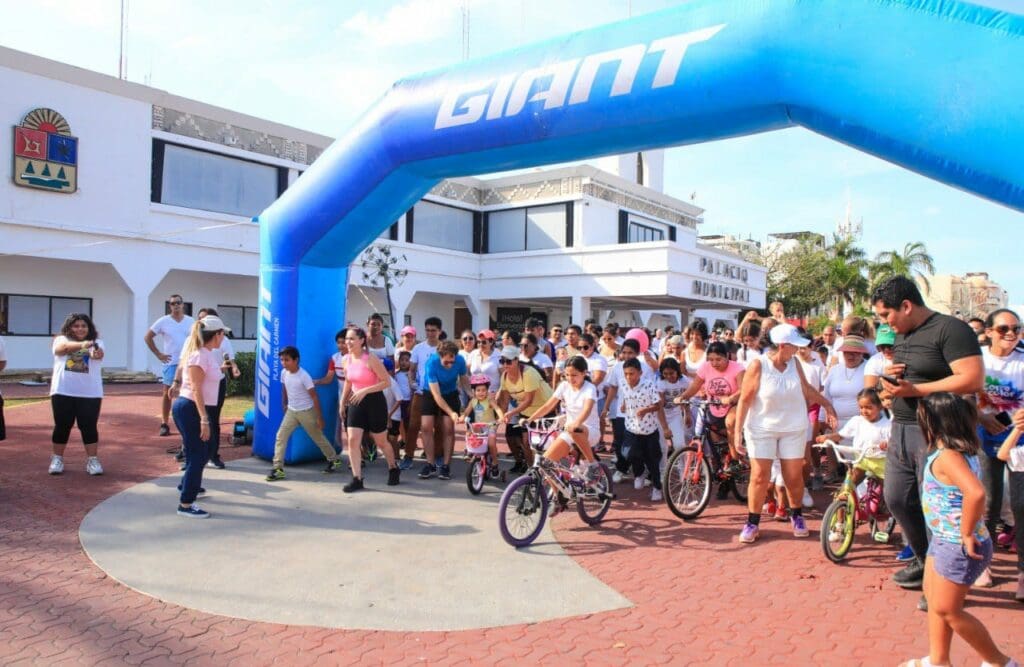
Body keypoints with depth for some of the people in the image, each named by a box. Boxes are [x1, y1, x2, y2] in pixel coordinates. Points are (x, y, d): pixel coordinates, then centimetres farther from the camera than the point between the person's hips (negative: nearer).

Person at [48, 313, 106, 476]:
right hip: (63, 392, 0)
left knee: (89, 426, 1)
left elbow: (99, 353, -20)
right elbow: (65, 347, -22)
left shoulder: (96, 342, 4)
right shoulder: (61, 340, 3)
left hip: (90, 393, 0)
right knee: (62, 426, 7)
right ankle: (57, 459, 21)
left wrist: (96, 353, -46)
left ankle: (93, 460, 7)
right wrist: (81, 344, -43)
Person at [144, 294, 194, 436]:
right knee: (168, 393, 1)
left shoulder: (191, 322, 5)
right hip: (171, 363, -1)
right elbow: (148, 337, 4)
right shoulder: (163, 321, -1)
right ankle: (164, 425, 8)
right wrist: (158, 354, -1)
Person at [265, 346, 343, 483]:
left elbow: (315, 397, -17)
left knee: (318, 437, 9)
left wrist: (319, 417, -16)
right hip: (291, 411, 5)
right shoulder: (284, 373, -4)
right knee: (280, 437, -8)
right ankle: (278, 468, -6)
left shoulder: (304, 376, -22)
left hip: (306, 411, -5)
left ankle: (334, 459, 29)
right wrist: (284, 405, 19)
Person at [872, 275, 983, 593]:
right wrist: (890, 376, 4)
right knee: (897, 499, 14)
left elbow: (973, 379, -23)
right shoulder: (903, 335, 15)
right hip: (901, 430, 9)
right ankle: (925, 559, 33)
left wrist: (915, 390, -22)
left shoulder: (950, 329, -13)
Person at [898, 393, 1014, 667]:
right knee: (934, 598, 19)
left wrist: (967, 534, -30)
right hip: (944, 540, 10)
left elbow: (976, 492, -42)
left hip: (957, 547, -10)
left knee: (946, 609, 5)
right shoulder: (961, 450, 4)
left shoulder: (947, 457, -27)